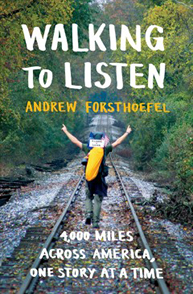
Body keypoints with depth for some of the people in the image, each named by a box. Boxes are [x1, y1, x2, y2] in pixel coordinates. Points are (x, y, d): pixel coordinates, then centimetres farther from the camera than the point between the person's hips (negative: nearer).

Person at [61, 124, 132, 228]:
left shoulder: (88, 149, 3)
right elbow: (117, 142, 10)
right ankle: (95, 222, 0)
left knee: (88, 198, 19)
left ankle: (88, 214, -5)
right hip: (100, 178, -1)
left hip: (89, 177, 1)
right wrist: (127, 133, 22)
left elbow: (75, 141, 9)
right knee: (98, 200, 4)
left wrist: (66, 131, 20)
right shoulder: (105, 149, 2)